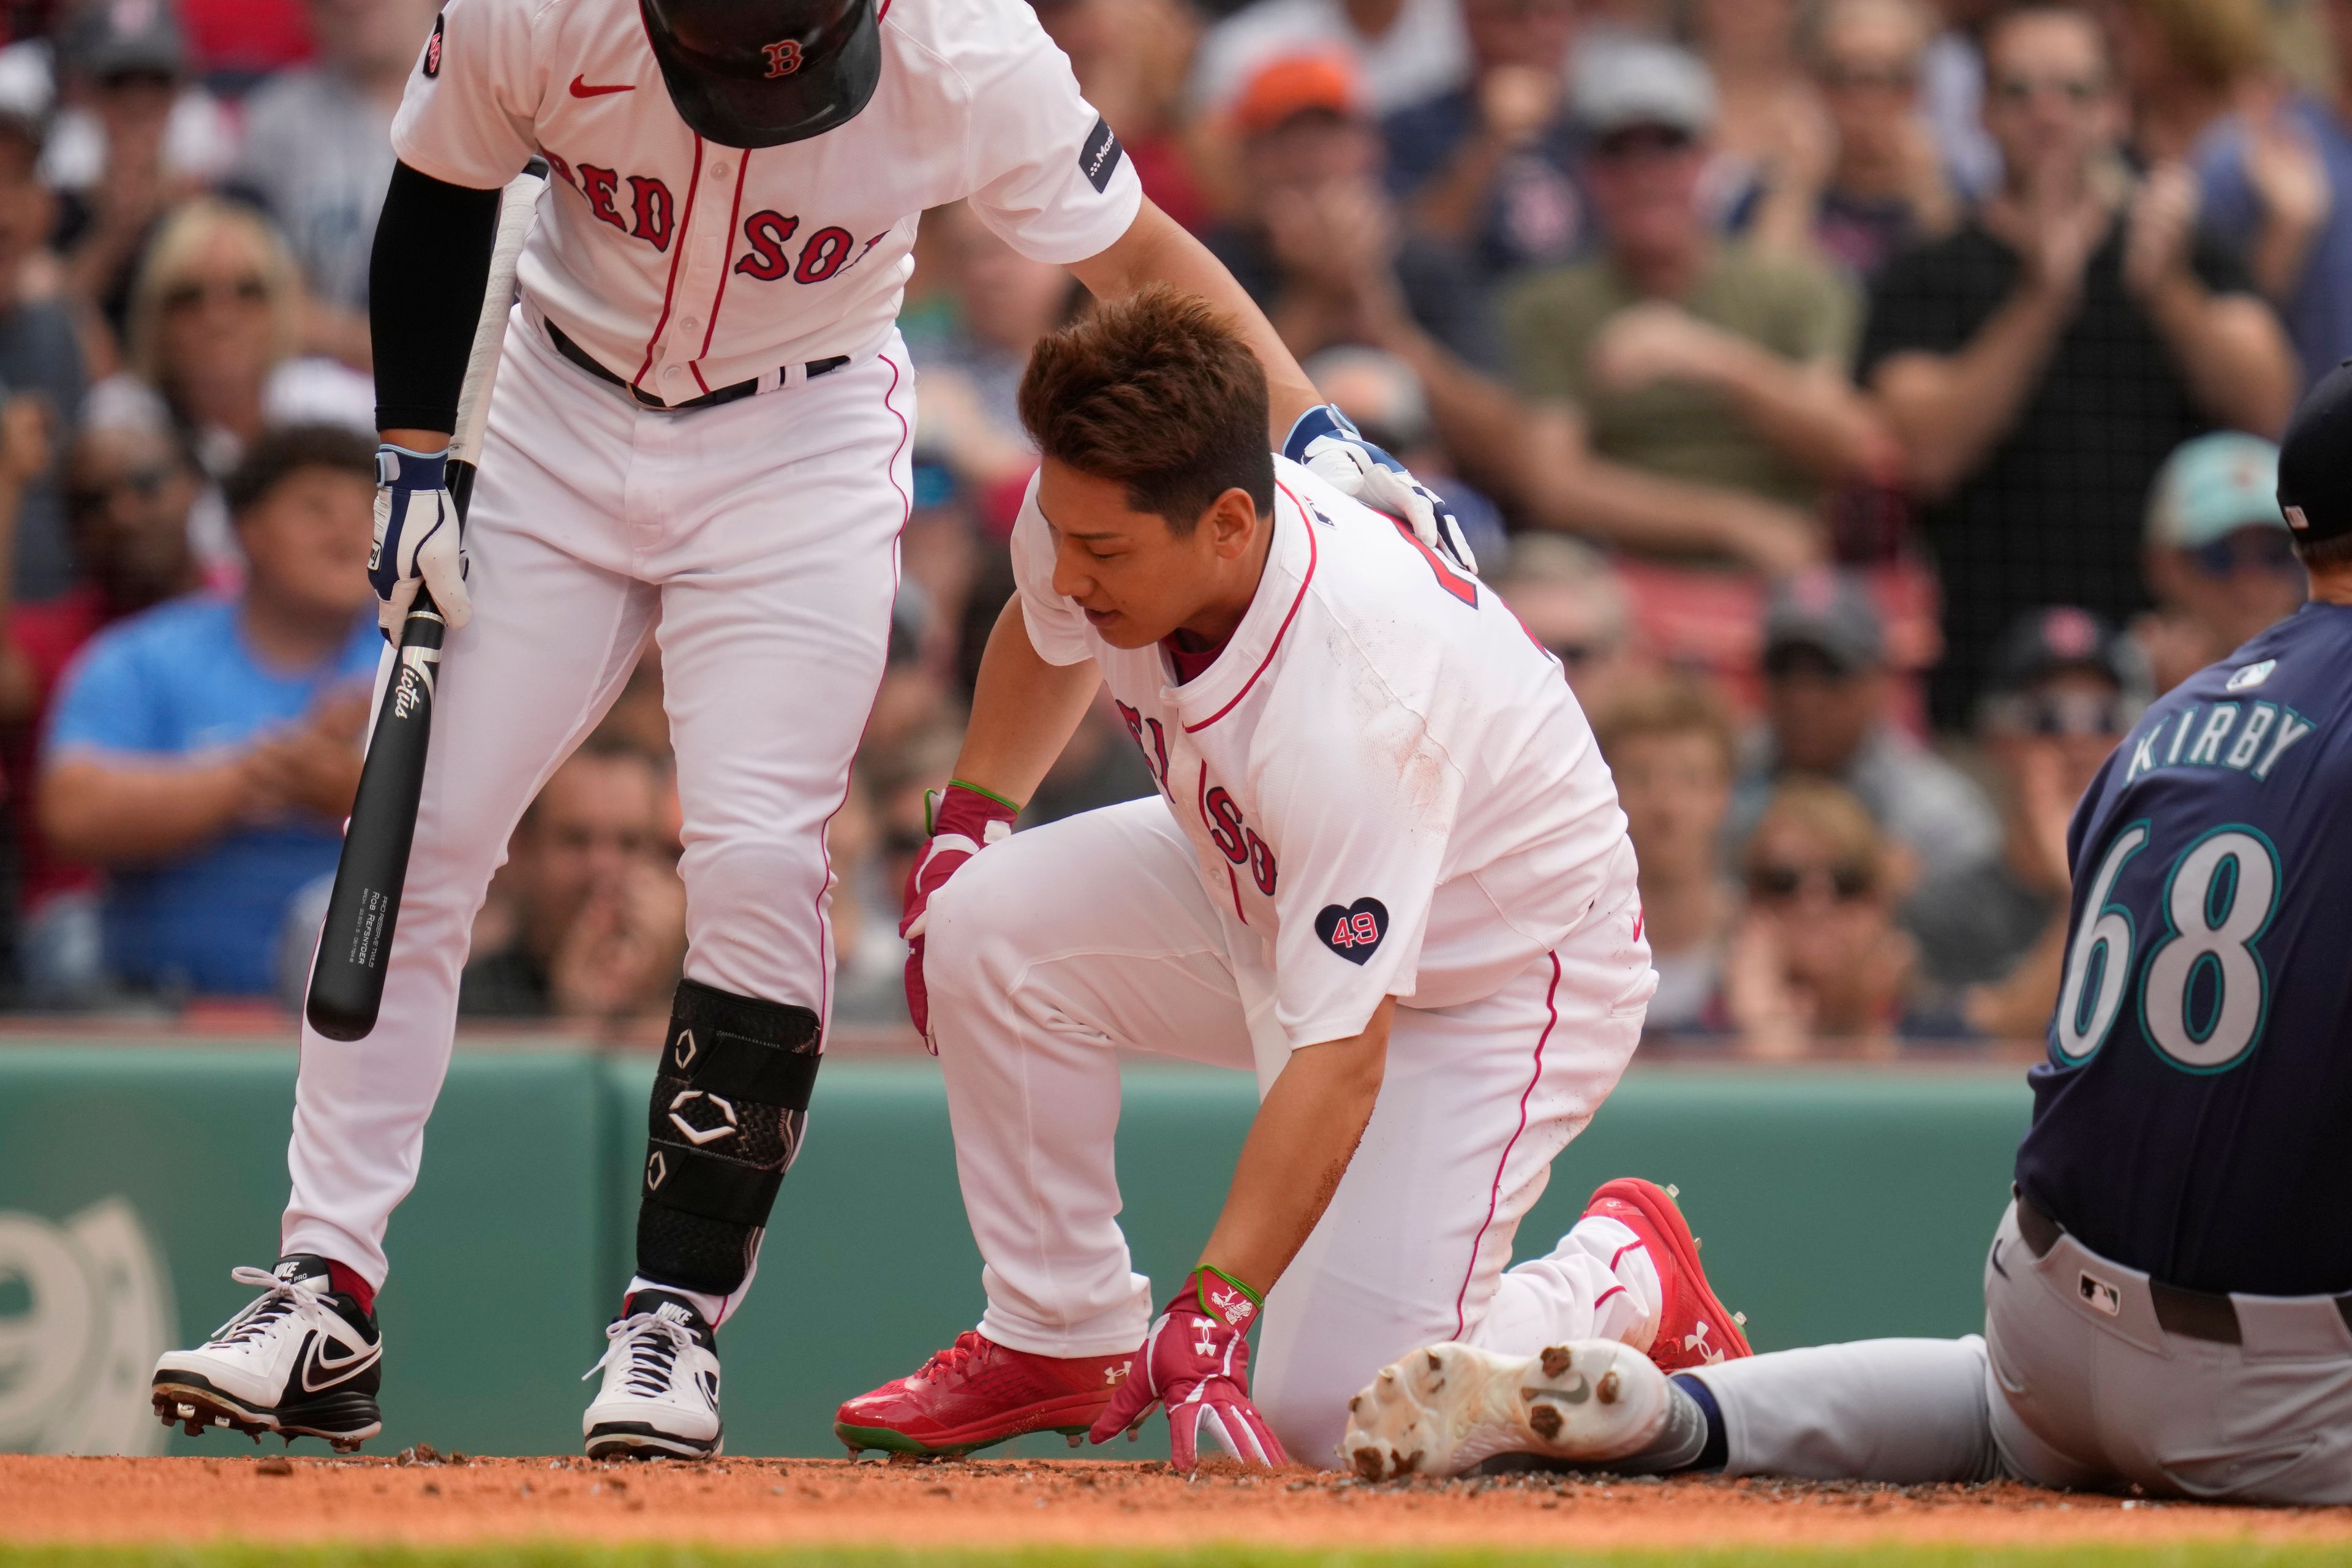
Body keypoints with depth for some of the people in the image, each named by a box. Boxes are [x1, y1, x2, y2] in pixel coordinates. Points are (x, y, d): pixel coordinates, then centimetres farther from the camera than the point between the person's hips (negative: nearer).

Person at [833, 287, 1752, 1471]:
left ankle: (1626, 1279, 13)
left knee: (1331, 1418, -18)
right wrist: (964, 822, 1)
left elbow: (1341, 1061, -44)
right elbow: (1052, 634, 10)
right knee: (989, 925, -20)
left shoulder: (1347, 702, -42)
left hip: (1500, 965, -7)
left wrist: (1212, 1313, -49)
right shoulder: (1096, 510, -21)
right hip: (1267, 892, 7)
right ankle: (1065, 1338, -1)